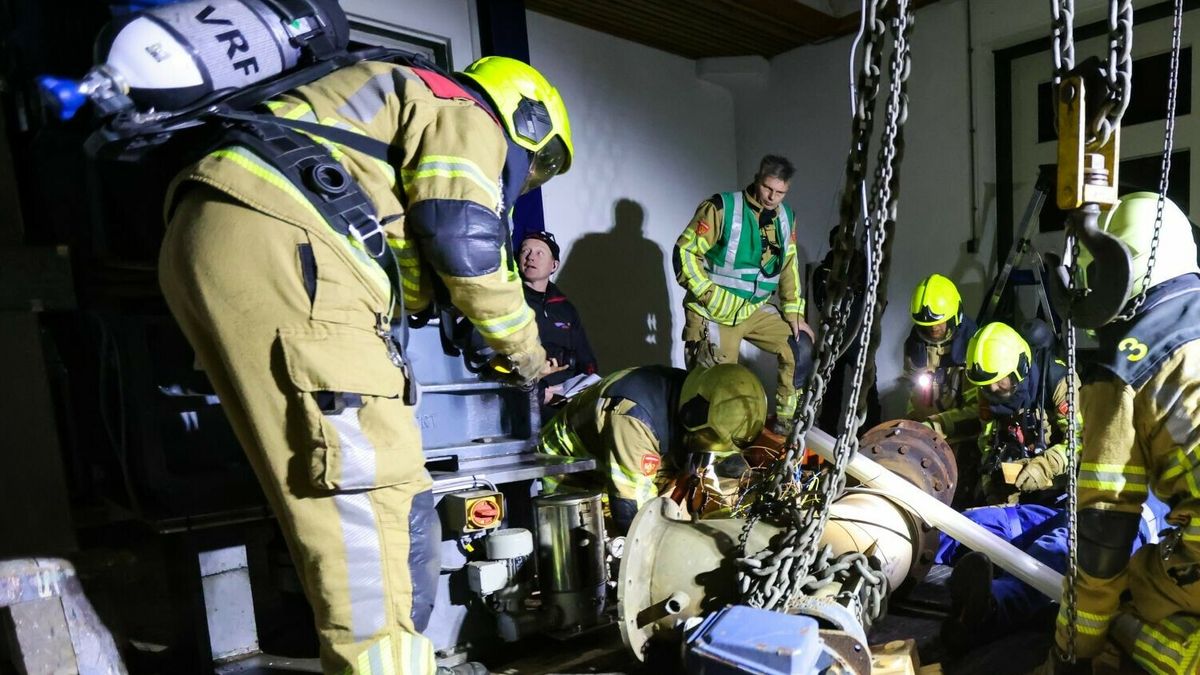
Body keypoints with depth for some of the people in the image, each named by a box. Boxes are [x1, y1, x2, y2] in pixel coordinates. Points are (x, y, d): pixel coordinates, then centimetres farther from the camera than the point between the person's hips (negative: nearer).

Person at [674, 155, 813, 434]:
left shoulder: (786, 217, 6)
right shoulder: (721, 208, -15)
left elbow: (789, 267, 13)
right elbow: (684, 253, -16)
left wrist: (794, 311, 6)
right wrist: (711, 296, -23)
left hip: (757, 309, 7)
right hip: (714, 313, -6)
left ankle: (786, 420, 19)